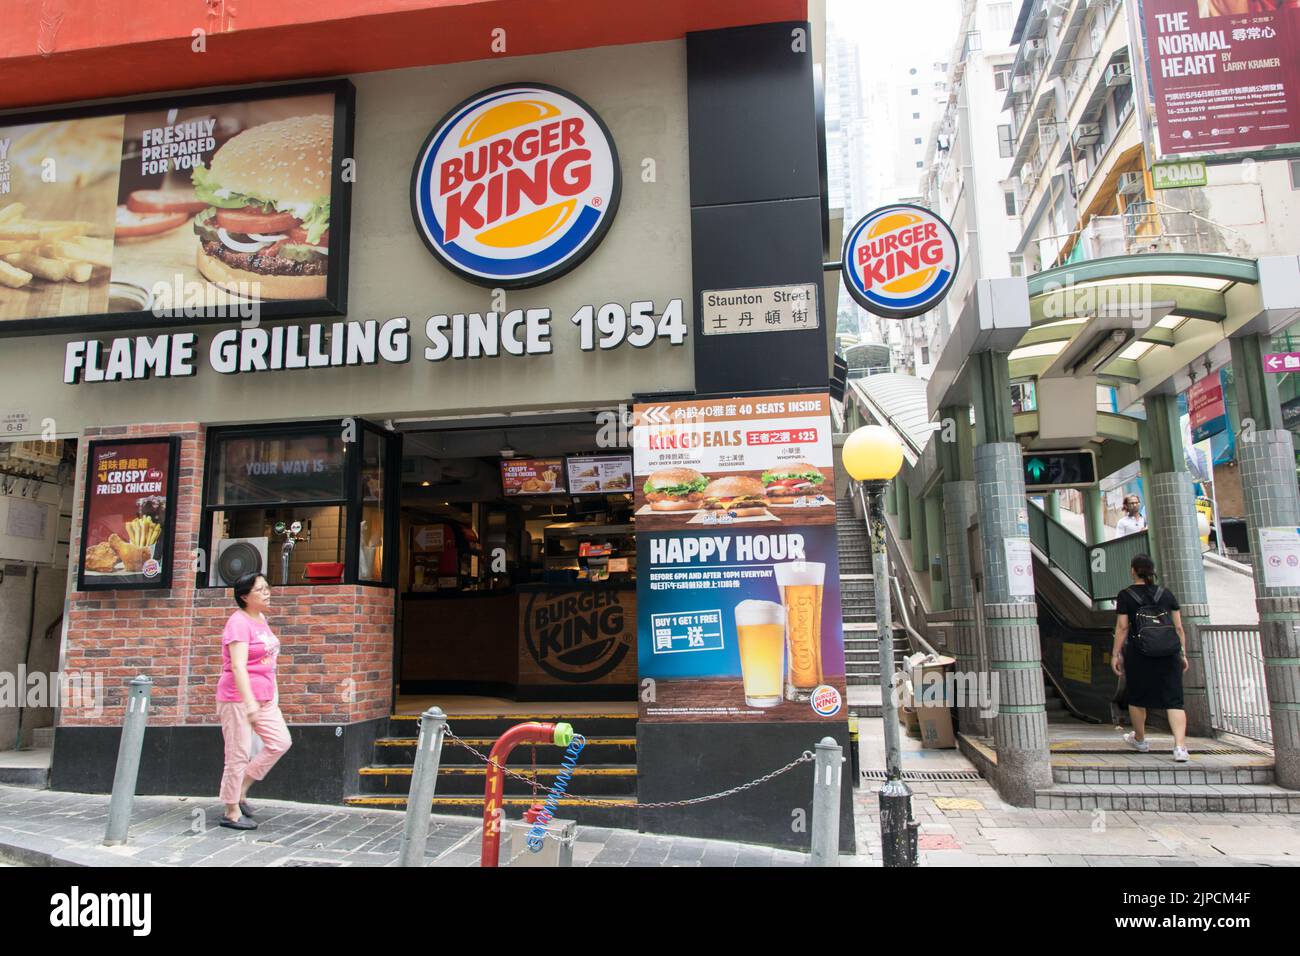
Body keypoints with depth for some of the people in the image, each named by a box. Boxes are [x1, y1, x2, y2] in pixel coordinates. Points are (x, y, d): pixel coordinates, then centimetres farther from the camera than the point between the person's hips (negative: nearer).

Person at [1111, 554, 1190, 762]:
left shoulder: (1126, 595, -1)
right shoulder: (1166, 594, 8)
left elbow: (1122, 628, -4)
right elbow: (1179, 627, 7)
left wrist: (1116, 654, 1)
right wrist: (1183, 653, 14)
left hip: (1138, 652, -2)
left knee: (1137, 698, 15)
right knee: (1173, 699, 2)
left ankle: (1140, 740, 30)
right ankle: (1180, 746, -12)